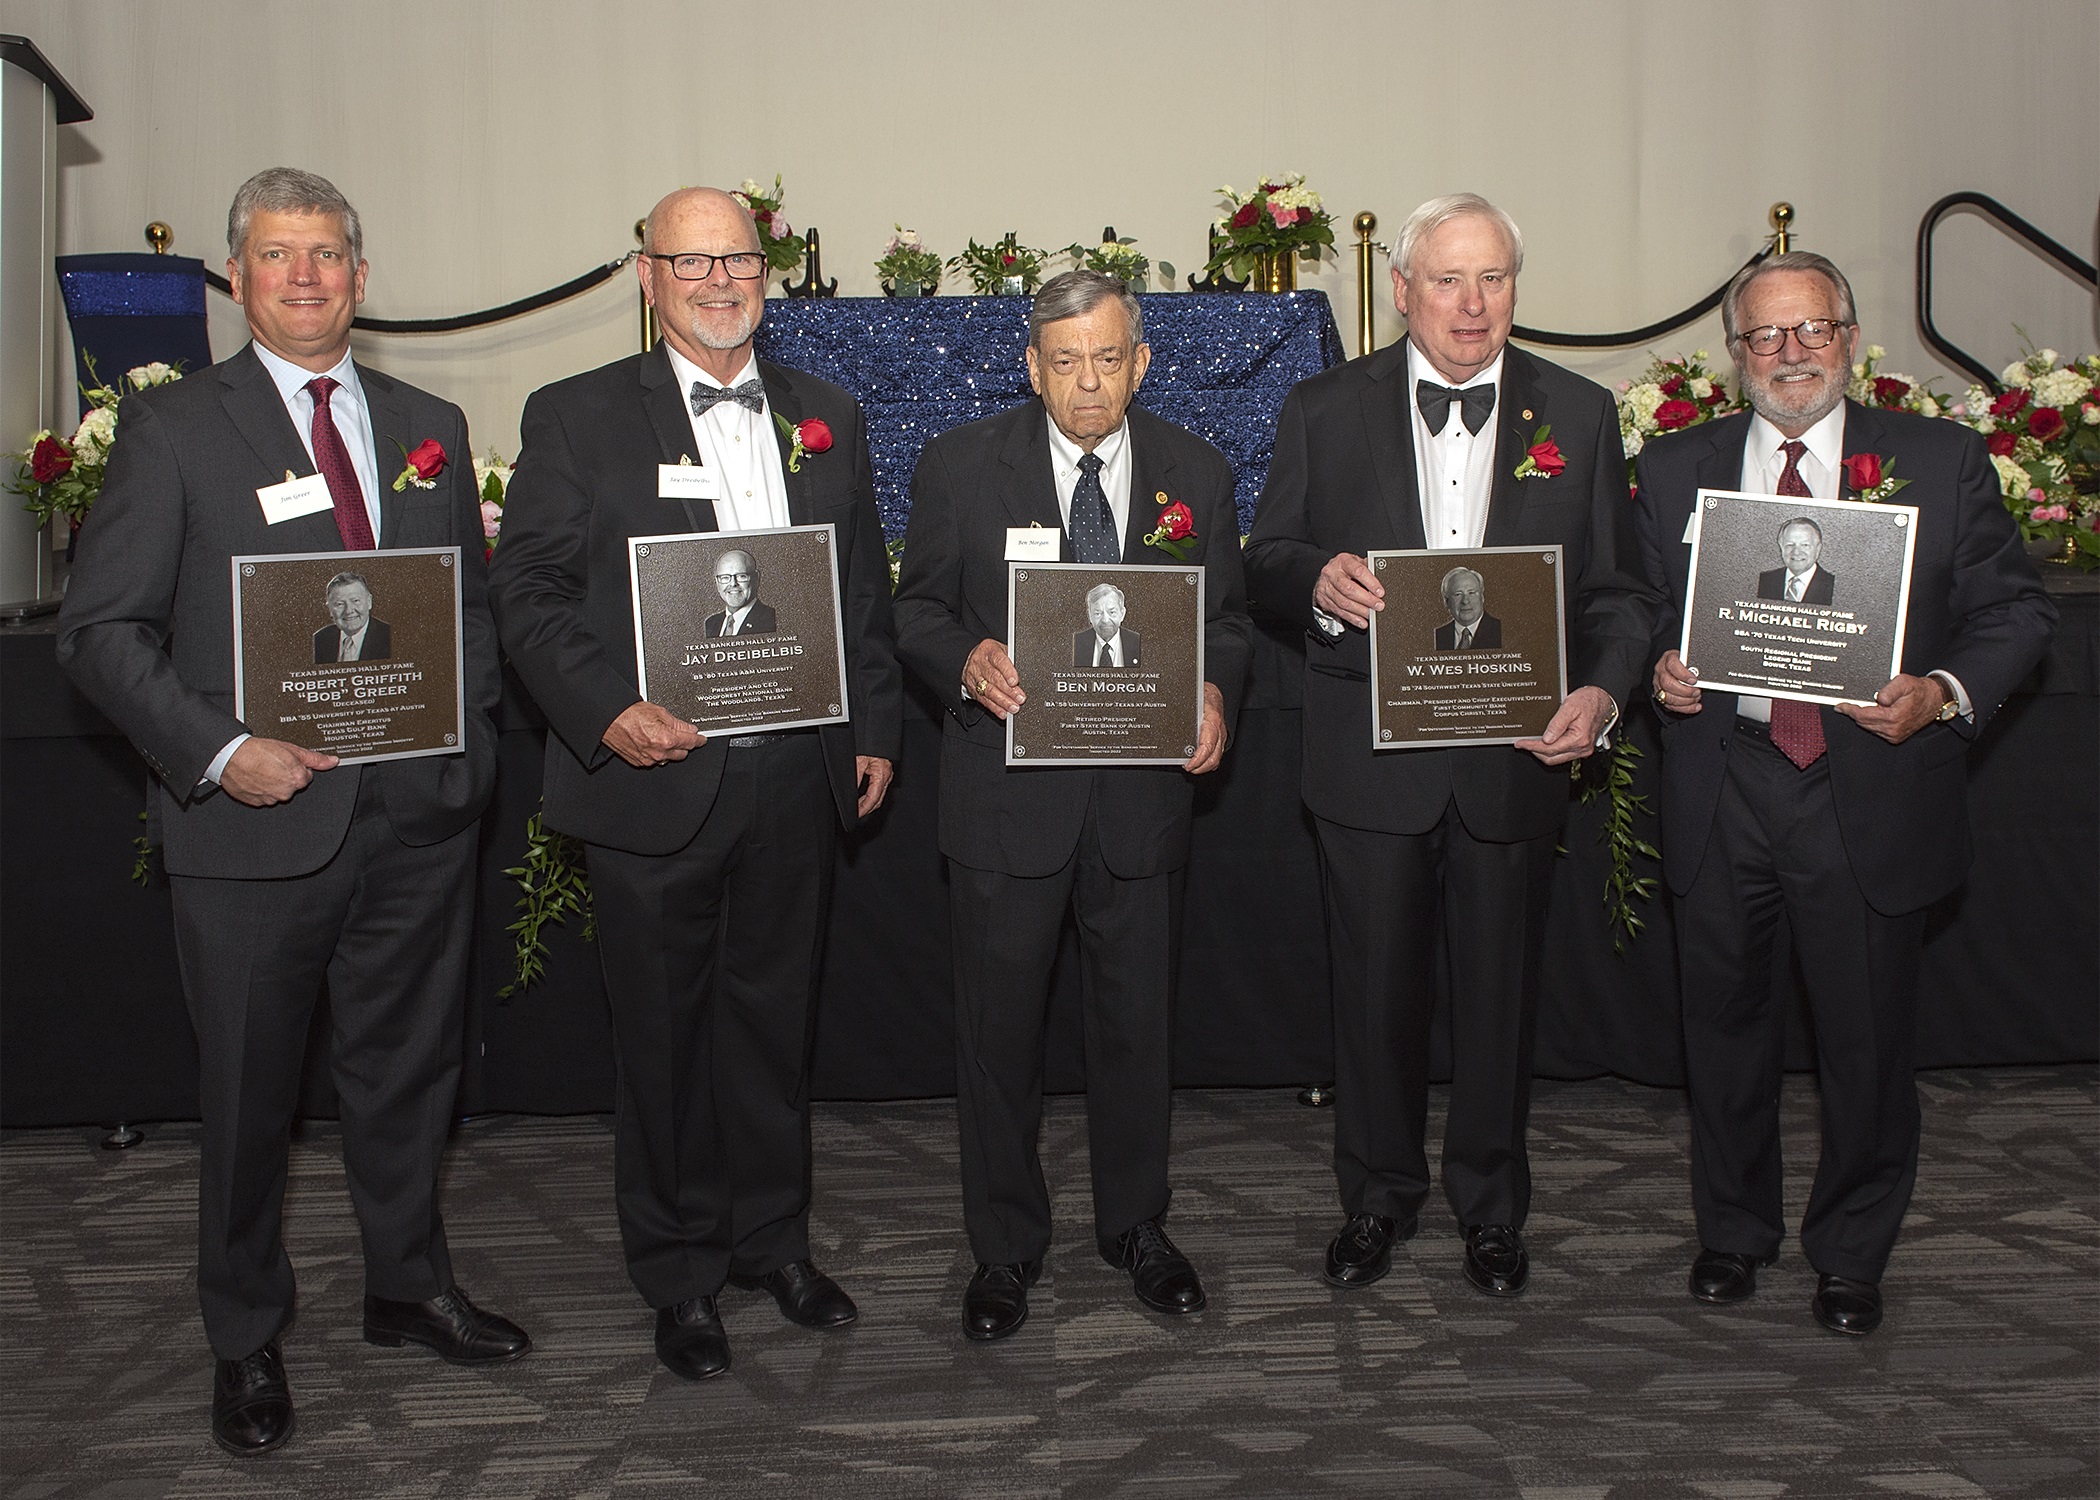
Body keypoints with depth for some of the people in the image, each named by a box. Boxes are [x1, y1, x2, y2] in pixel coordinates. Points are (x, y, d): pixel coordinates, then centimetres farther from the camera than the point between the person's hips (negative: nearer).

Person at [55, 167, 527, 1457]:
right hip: (257, 818, -3)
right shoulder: (176, 427, -1)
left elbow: (478, 602, 15)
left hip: (419, 809, 3)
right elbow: (102, 628, -4)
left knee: (409, 1068, 16)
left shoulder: (431, 426, 11)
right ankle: (247, 1341, 26)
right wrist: (218, 753, -16)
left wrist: (466, 724, -2)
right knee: (248, 1093, 9)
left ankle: (410, 1287, 36)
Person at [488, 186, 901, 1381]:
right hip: (654, 779, -3)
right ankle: (681, 1274, 23)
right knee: (665, 1034, 7)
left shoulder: (829, 417, 11)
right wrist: (604, 713, -18)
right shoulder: (577, 417, 0)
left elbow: (867, 588, 14)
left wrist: (877, 730, 7)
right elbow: (529, 589, -5)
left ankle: (775, 1239, 32)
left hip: (797, 779, 3)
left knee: (777, 1016, 14)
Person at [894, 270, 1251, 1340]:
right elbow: (917, 610, 2)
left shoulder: (1197, 476, 5)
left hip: (1145, 791, 2)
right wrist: (966, 659, -20)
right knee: (998, 1028, 6)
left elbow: (1227, 616, 10)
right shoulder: (959, 466, -1)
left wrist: (1214, 692, -11)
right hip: (1006, 793, -1)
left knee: (1138, 1019, 13)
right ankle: (1005, 1247, 23)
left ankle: (1135, 1225, 32)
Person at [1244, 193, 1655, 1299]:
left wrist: (1602, 690, -15)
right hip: (1371, 760, 0)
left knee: (1500, 990, 12)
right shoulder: (1324, 410, 2)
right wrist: (1318, 578, -20)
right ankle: (1379, 1196, 31)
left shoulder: (1579, 416, 3)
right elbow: (1264, 562, 3)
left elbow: (1617, 588, 3)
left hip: (1515, 756, 1)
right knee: (1375, 989, 10)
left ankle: (1492, 1206, 32)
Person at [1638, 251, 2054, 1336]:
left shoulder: (1944, 461, 1)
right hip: (1721, 789, 2)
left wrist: (1947, 692, -17)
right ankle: (1733, 1231, 35)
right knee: (1724, 1024, 14)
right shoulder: (1672, 470, 7)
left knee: (1868, 1038, 7)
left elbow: (2015, 611, 1)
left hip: (1873, 793, -1)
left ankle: (1851, 1254, 28)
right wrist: (1658, 669, -10)